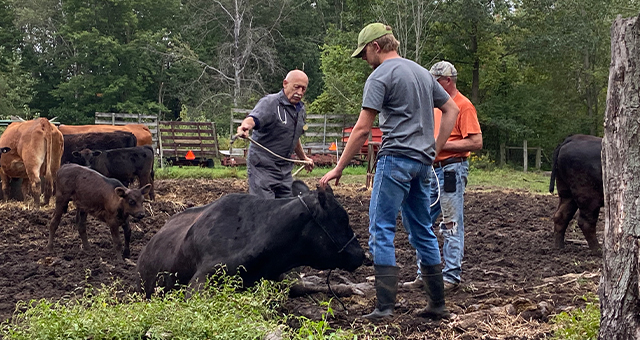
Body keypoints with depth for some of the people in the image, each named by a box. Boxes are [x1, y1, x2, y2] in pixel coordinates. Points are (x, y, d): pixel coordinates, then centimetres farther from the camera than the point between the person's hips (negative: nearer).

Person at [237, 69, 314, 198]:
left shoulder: (301, 110, 12)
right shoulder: (270, 102, -12)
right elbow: (254, 118, -32)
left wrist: (304, 158, 40)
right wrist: (246, 125, -55)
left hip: (284, 168, 7)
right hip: (262, 167, -7)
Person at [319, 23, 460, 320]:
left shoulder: (380, 76, -6)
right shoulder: (422, 72, 19)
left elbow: (362, 129, -11)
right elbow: (451, 110, 21)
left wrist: (338, 169, -6)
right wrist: (434, 150, 16)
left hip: (396, 159, -8)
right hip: (422, 162, 8)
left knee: (381, 230, -7)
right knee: (422, 231, 14)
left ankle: (384, 307, -14)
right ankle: (437, 304, 16)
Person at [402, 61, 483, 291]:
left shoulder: (463, 106, -9)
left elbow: (476, 143, -16)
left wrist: (441, 144, -17)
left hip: (452, 170, -9)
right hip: (432, 170, 9)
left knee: (452, 225, -4)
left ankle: (451, 277, 1)